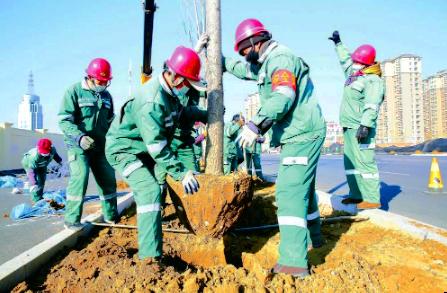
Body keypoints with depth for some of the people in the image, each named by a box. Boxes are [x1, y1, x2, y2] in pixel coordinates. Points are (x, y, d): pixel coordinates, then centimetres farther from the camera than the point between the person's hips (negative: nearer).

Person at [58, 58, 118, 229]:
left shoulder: (106, 96, 13)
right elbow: (64, 120, -13)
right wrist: (80, 137, -27)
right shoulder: (74, 91, -6)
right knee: (80, 177, -18)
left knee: (108, 179, 5)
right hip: (78, 145, -6)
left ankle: (111, 216, 19)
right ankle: (72, 219, -4)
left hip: (100, 145, 6)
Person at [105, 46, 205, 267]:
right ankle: (151, 257, -21)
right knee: (150, 191, -25)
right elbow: (157, 147, -34)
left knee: (149, 192, 18)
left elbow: (183, 111, 17)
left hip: (145, 148, 10)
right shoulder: (151, 101, -34)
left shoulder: (174, 92, -5)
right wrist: (181, 173, -32)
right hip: (124, 149, -9)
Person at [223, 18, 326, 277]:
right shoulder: (268, 62, 18)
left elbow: (283, 97, -28)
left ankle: (294, 261, -15)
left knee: (289, 192, -15)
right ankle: (313, 236, 39)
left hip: (302, 135, -11)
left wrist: (256, 124, -35)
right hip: (303, 135, 11)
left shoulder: (280, 58, -13)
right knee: (303, 188, 21)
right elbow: (243, 69, 32)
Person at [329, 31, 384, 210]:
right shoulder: (353, 73, 19)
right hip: (349, 127, 10)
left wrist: (365, 125, -32)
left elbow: (372, 105, -21)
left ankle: (372, 199, -9)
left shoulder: (373, 80, -8)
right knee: (350, 161, 9)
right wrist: (338, 44, 48)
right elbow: (345, 59, 38)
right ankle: (357, 194, 14)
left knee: (364, 161, -12)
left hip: (361, 127, -10)